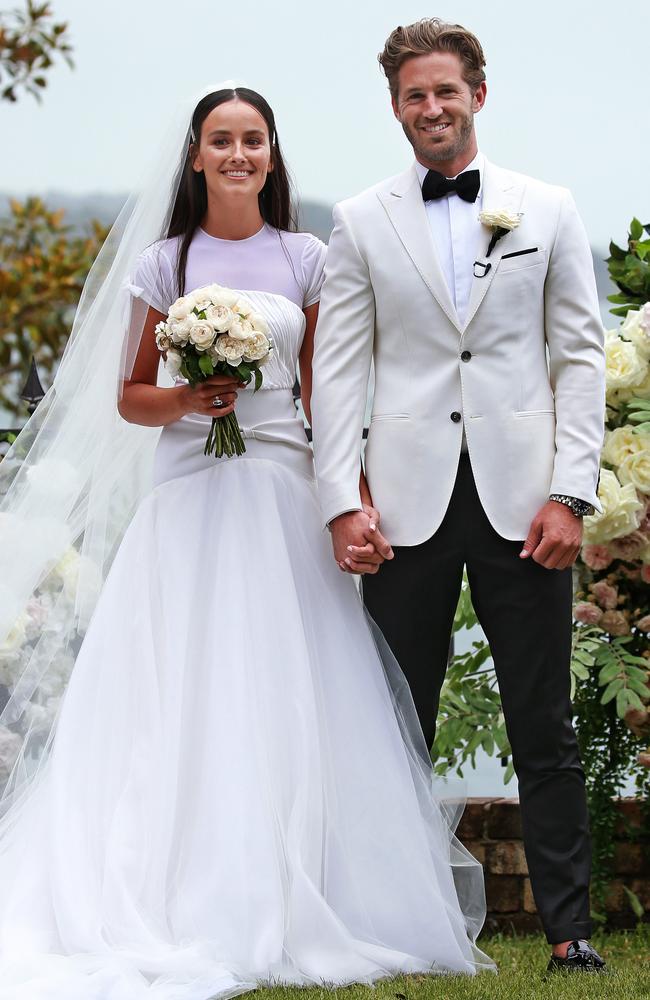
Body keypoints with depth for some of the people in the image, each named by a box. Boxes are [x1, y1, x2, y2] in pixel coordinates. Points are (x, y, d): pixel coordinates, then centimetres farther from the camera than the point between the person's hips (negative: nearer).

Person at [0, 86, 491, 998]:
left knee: (289, 699, -4)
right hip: (189, 496, 0)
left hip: (284, 495, 1)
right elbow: (128, 396, 10)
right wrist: (188, 399, -10)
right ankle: (193, 913, -3)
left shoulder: (306, 261, 9)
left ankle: (291, 906, 3)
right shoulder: (164, 265, 8)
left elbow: (328, 394, 8)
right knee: (183, 699, -6)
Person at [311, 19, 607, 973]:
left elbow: (581, 357, 5)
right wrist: (343, 500, -5)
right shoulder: (361, 222, 8)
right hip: (410, 499, 0)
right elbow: (337, 370, 5)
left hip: (522, 497, 0)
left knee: (544, 727, 3)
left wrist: (571, 492, -5)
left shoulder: (548, 211, 8)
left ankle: (568, 922, 9)